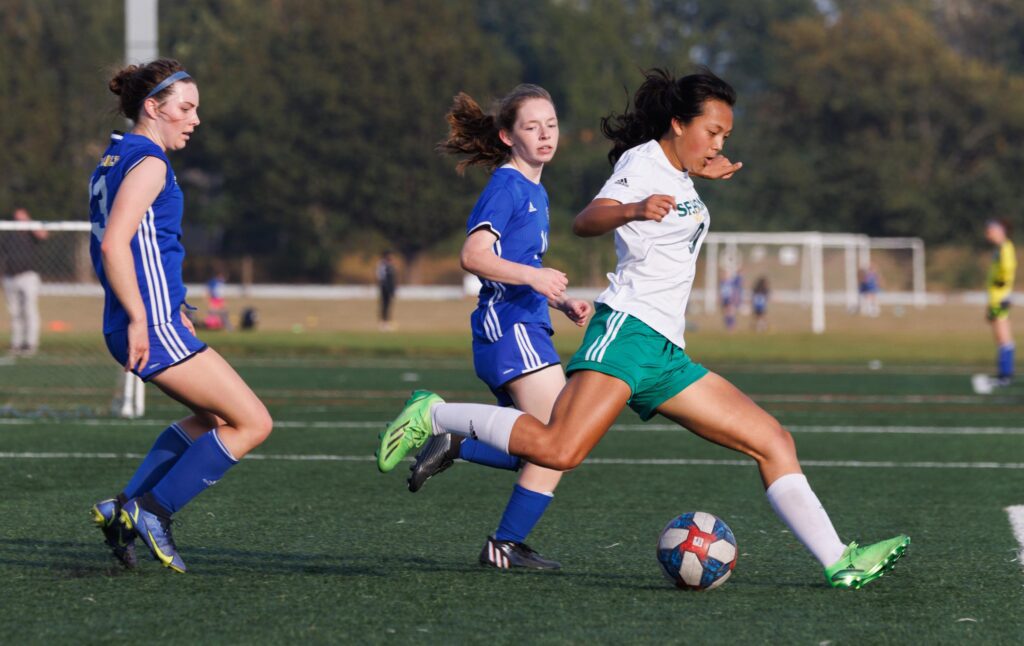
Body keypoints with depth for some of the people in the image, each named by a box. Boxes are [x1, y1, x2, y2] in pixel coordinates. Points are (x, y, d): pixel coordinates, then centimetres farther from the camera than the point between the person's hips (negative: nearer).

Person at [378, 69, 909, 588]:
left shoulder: (676, 172, 23)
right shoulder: (645, 162, -4)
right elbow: (586, 220, -24)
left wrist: (701, 174, 50)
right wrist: (632, 210, -42)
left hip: (666, 355, 10)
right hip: (628, 330, -10)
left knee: (773, 442, 3)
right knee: (559, 450, -28)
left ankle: (839, 564, 2)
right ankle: (432, 416, -11)